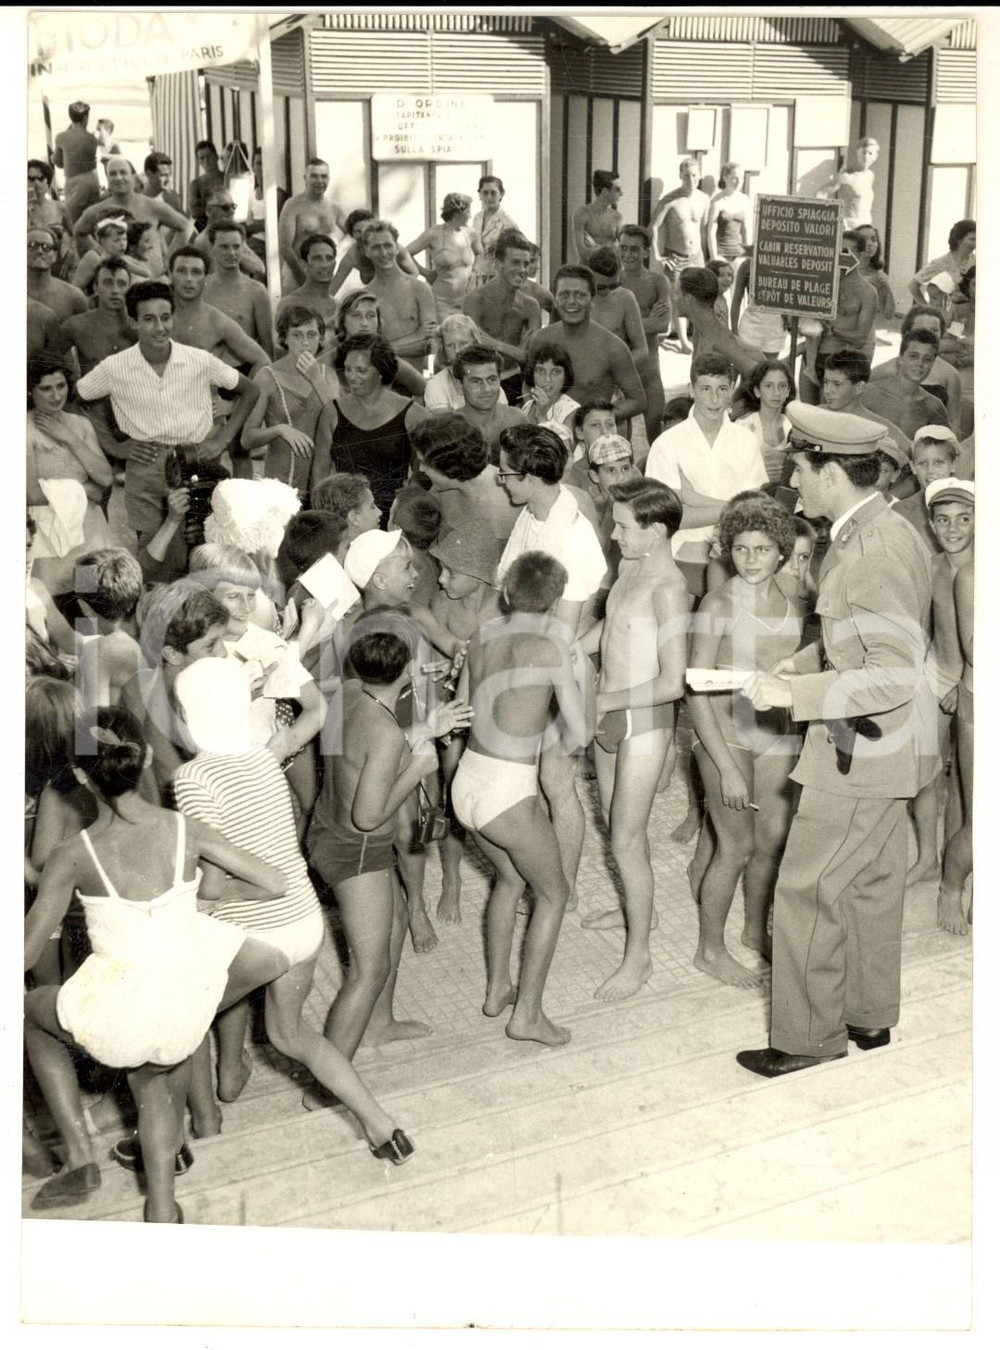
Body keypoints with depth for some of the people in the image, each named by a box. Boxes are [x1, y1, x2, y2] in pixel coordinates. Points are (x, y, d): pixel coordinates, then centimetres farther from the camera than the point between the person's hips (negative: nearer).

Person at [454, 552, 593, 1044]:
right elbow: (579, 734, -8)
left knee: (510, 877, 30)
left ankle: (497, 989, 38)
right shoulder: (554, 647, -12)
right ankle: (527, 1014, 16)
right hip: (508, 795, -6)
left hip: (466, 783, 6)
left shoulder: (483, 635, 5)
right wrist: (584, 677, 6)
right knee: (553, 892, 15)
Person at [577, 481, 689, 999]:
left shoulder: (667, 589, -24)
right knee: (615, 823, 23)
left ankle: (638, 955, 14)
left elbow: (672, 682, -27)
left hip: (643, 722, -9)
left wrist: (607, 700, -21)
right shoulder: (631, 566, 3)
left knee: (627, 842, 0)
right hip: (609, 716, 9)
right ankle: (636, 908, 46)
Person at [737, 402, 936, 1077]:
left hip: (860, 752, -10)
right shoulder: (868, 534, 6)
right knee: (870, 886, 21)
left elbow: (895, 677, -30)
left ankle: (808, 1037, 13)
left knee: (807, 892, 0)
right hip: (876, 747, 10)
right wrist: (793, 666, 7)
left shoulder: (879, 553, -26)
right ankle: (870, 1016, 36)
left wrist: (793, 693, -27)